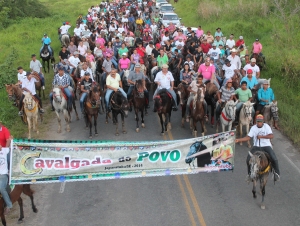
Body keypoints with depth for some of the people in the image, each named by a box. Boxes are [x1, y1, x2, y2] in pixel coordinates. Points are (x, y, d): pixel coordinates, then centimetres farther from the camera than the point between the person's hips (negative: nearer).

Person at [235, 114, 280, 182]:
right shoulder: (253, 128, 1)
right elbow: (248, 137, -4)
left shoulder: (266, 126, -4)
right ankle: (250, 173, 7)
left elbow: (271, 136, -16)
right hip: (256, 146, 2)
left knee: (274, 159, -21)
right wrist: (239, 140, -17)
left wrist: (261, 136, -24)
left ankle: (277, 173, 6)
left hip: (266, 146, -1)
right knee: (248, 159, -18)